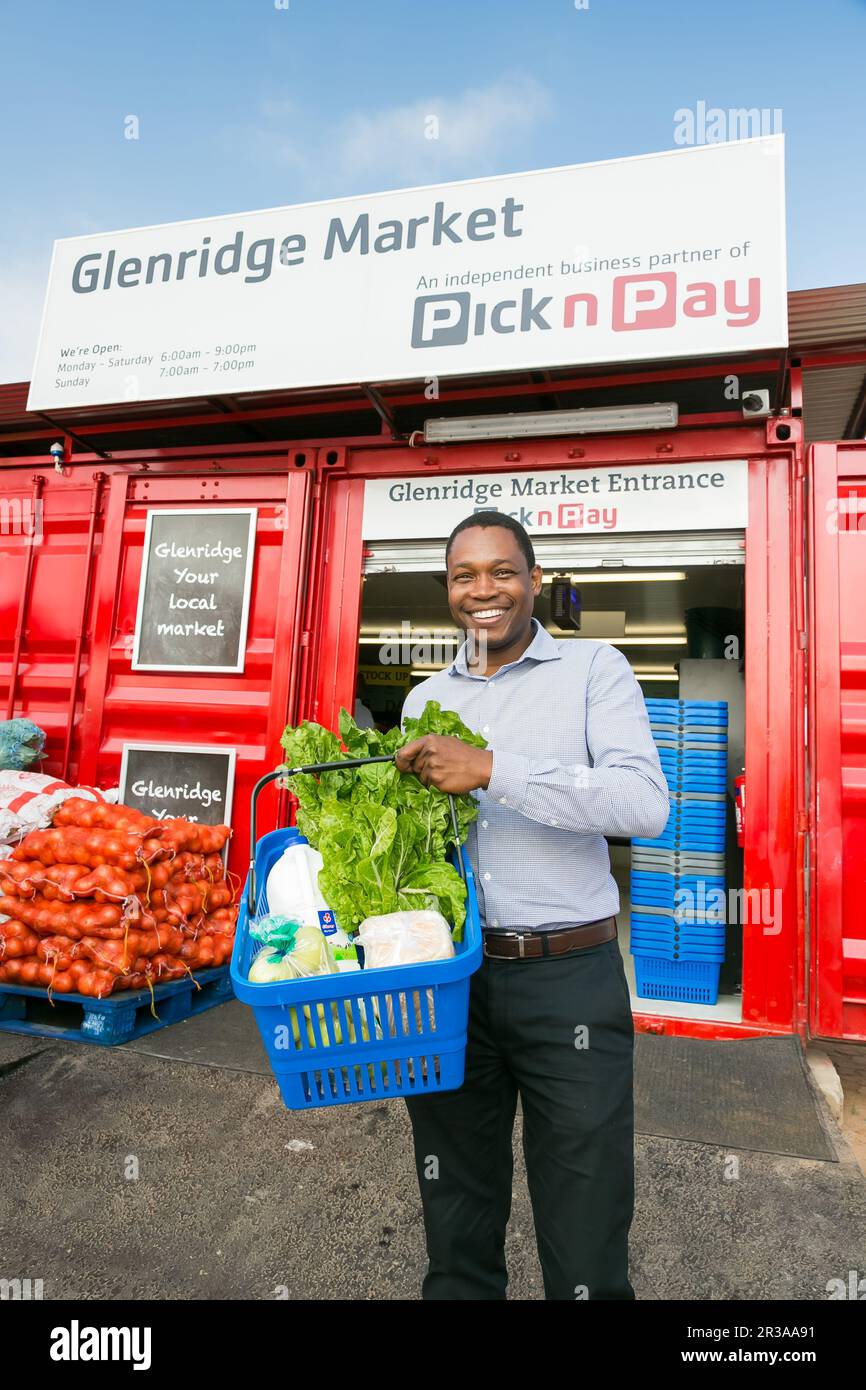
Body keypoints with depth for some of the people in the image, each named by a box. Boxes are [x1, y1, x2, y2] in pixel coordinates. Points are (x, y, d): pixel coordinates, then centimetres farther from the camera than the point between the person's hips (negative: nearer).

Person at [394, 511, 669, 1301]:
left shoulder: (594, 670, -2)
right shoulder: (425, 698, 11)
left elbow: (646, 805, -17)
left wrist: (491, 769, -23)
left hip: (568, 978, -3)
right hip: (449, 976, 4)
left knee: (583, 1232, 11)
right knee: (456, 1222, 20)